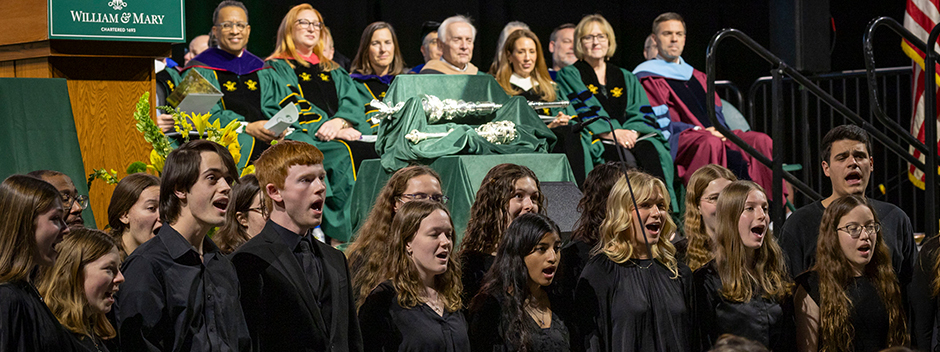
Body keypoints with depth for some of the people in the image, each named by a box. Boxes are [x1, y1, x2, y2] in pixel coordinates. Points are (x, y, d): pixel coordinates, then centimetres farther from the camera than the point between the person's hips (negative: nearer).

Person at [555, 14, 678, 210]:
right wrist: (612, 133, -16)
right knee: (624, 158, -36)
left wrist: (632, 132, -11)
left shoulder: (627, 79, 25)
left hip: (630, 137, 3)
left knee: (650, 151, -31)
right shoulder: (569, 76, 13)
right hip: (594, 141, -3)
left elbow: (640, 113, 13)